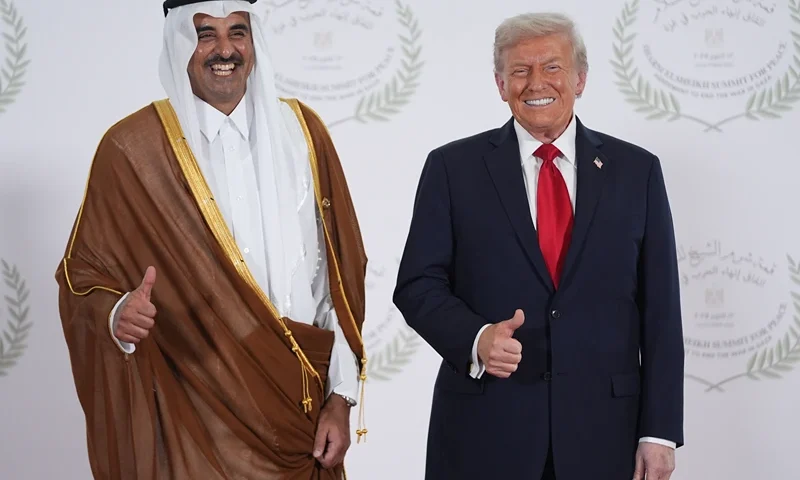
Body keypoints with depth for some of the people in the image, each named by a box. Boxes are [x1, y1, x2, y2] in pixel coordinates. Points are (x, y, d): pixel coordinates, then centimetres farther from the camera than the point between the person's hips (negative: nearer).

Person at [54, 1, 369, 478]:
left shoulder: (301, 130, 3)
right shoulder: (132, 148, -7)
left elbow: (340, 272, 4)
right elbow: (84, 278, -3)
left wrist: (342, 395, -1)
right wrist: (118, 316, -25)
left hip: (302, 407, 3)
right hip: (195, 416, -3)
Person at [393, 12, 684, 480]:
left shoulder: (636, 170, 4)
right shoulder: (453, 168, 2)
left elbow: (660, 307, 3)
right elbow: (418, 284, 1)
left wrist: (660, 430, -1)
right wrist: (475, 338, -18)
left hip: (602, 428, 1)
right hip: (484, 428, -1)